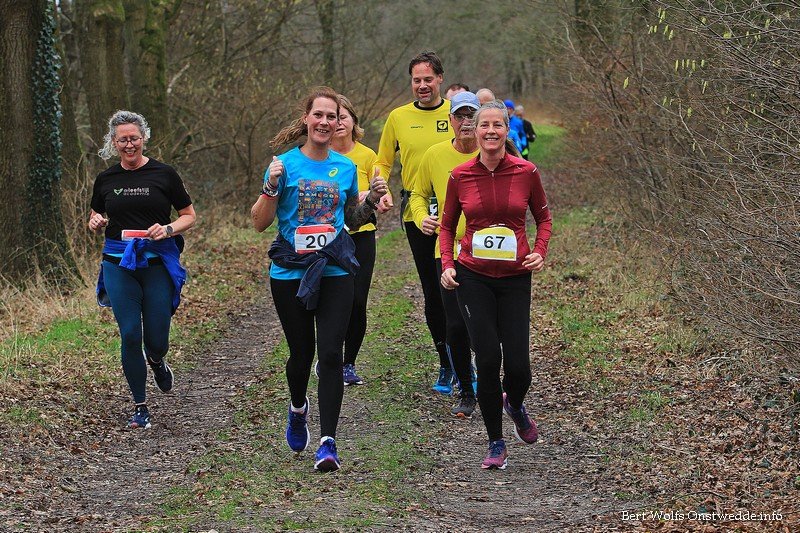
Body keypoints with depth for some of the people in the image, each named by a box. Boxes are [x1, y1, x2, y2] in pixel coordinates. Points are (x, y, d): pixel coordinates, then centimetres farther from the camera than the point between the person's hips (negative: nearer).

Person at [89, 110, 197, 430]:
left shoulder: (163, 174, 0)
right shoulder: (106, 180, 7)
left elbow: (189, 216, 6)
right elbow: (96, 218, 20)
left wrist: (168, 229, -14)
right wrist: (96, 223, -4)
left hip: (158, 263, -1)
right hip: (119, 264, 2)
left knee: (156, 340, -1)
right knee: (130, 335, -4)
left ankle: (156, 361, 38)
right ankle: (140, 407, 9)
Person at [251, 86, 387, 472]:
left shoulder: (346, 167, 7)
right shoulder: (285, 165, -3)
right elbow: (259, 223, -4)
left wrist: (372, 200, 2)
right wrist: (271, 187, -19)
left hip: (335, 273, 2)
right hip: (290, 274, -1)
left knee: (330, 354, -9)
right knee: (302, 352, 9)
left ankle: (327, 442, -8)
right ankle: (298, 408, 41)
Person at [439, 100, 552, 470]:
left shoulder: (526, 172, -4)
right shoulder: (460, 176, -2)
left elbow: (543, 218, 10)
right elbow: (447, 225, 11)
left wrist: (540, 252, -6)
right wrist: (447, 263, -3)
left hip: (515, 277, 0)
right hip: (473, 277, 0)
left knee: (518, 365, -5)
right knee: (488, 359, -7)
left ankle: (514, 405, 34)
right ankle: (496, 445, 9)